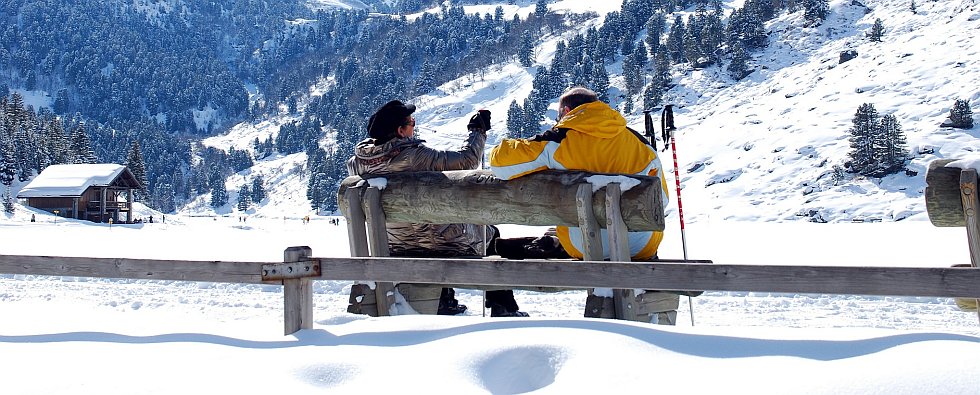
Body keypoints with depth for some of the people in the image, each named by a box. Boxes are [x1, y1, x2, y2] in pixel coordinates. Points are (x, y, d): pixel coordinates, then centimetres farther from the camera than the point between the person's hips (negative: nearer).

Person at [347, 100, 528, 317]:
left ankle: (445, 302, 40)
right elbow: (466, 161, -22)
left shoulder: (357, 163, -9)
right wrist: (478, 130, -5)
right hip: (447, 246, -6)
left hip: (396, 250, 6)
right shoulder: (414, 155, -27)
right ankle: (504, 308, 27)